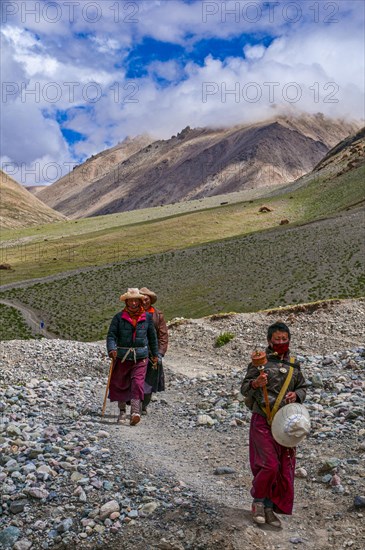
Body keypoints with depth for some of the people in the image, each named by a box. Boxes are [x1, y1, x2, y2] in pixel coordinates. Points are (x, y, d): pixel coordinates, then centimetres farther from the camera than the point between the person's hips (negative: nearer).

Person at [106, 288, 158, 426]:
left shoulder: (147, 317, 4)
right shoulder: (119, 317, -2)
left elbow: (152, 337, 15)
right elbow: (111, 335, -8)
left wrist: (155, 354, 19)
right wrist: (111, 349, -27)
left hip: (140, 357, -1)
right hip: (122, 357, 1)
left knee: (137, 383, -16)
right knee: (120, 384, 11)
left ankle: (135, 412, -22)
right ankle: (122, 411, 30)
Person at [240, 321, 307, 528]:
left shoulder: (294, 364, 8)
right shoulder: (261, 360, -5)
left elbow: (303, 387, 18)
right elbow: (244, 388, -5)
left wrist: (297, 395, -4)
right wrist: (256, 383, -26)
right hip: (263, 421, -5)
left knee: (284, 469, 7)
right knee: (270, 465, -10)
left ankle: (269, 508, 23)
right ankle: (258, 502, 16)